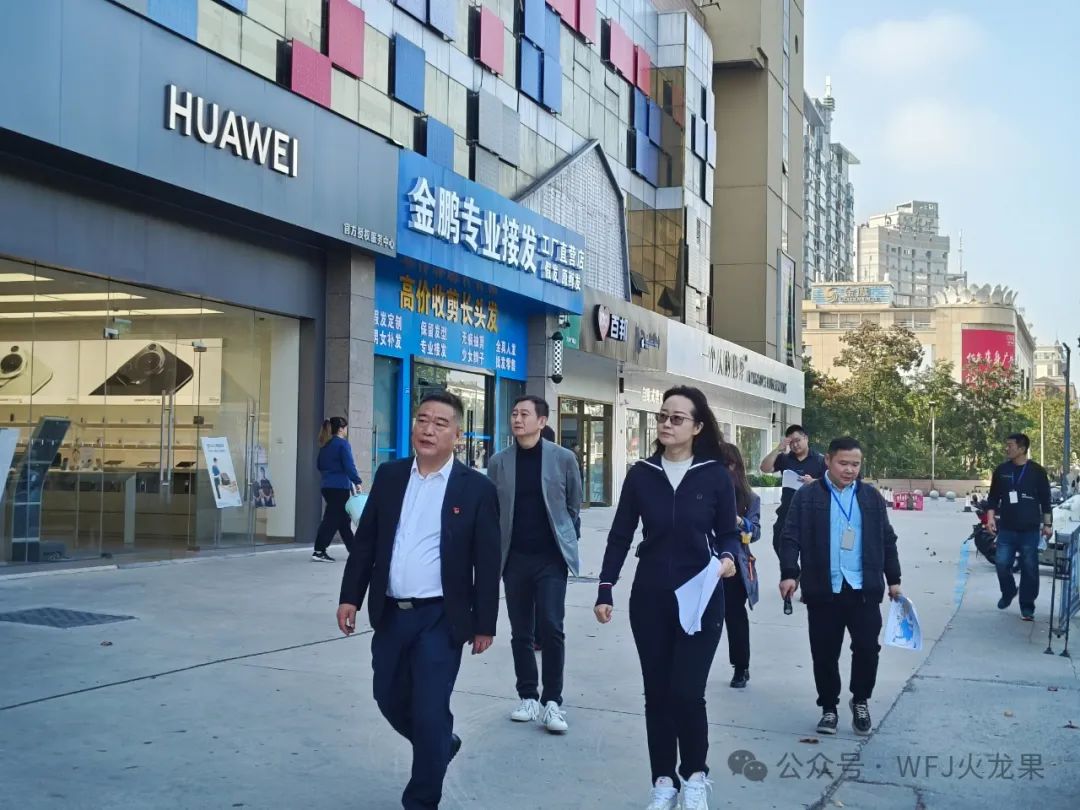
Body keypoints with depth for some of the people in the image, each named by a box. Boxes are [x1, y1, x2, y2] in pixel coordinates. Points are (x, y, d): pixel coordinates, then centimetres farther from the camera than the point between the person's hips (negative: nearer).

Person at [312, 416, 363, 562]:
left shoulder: (325, 445, 13)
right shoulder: (342, 444, -11)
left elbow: (319, 465, 19)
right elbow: (349, 465, -16)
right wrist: (357, 482, -8)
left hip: (328, 486, 8)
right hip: (340, 487, -8)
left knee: (344, 518, 14)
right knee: (332, 519, -6)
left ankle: (353, 549, 22)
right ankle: (319, 552, -9)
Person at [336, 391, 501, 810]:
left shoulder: (477, 488, -7)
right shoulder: (389, 476, 4)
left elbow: (488, 562, -5)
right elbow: (365, 541, 8)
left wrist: (484, 623, -5)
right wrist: (351, 597, 3)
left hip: (441, 618, -5)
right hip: (391, 614, 5)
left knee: (429, 713, -4)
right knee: (389, 698, 16)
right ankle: (441, 744, 44)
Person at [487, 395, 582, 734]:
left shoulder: (563, 458, -2)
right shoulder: (498, 462, 3)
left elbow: (573, 507, 6)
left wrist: (568, 544, 3)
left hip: (551, 557, -2)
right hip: (515, 558, 2)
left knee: (550, 628, -9)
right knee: (521, 632, 8)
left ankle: (552, 701, 2)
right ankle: (528, 697, 20)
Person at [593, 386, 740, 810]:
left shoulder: (716, 476, -4)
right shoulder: (641, 474, 0)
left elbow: (728, 533, 3)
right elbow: (620, 535, 4)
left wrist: (728, 558, -19)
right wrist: (605, 591, 2)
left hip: (701, 599, -2)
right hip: (650, 598, 2)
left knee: (687, 692, -6)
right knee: (657, 692, 8)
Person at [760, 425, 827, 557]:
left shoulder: (819, 460, 0)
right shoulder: (784, 458, 7)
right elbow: (765, 468, -5)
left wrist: (813, 481, -21)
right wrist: (778, 449, -12)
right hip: (787, 512, 3)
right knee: (779, 544, 8)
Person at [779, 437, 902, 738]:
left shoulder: (872, 497, 9)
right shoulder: (807, 496, 0)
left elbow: (887, 541, 14)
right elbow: (791, 538, -4)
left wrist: (893, 580, 12)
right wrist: (789, 573, -16)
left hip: (864, 589, 2)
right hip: (823, 590, -1)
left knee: (867, 648, 0)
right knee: (825, 653, 6)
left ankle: (860, 701, 23)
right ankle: (829, 708, 22)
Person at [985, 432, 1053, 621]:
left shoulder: (1037, 471, -1)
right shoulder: (1002, 470, 5)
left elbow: (1045, 500, 4)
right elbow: (993, 497, 10)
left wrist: (1047, 524, 2)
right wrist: (991, 516, -2)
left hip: (1030, 529, -2)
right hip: (1006, 528, 2)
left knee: (1029, 569, 1)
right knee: (1002, 564, -3)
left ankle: (1027, 607, 12)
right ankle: (1008, 593, 25)